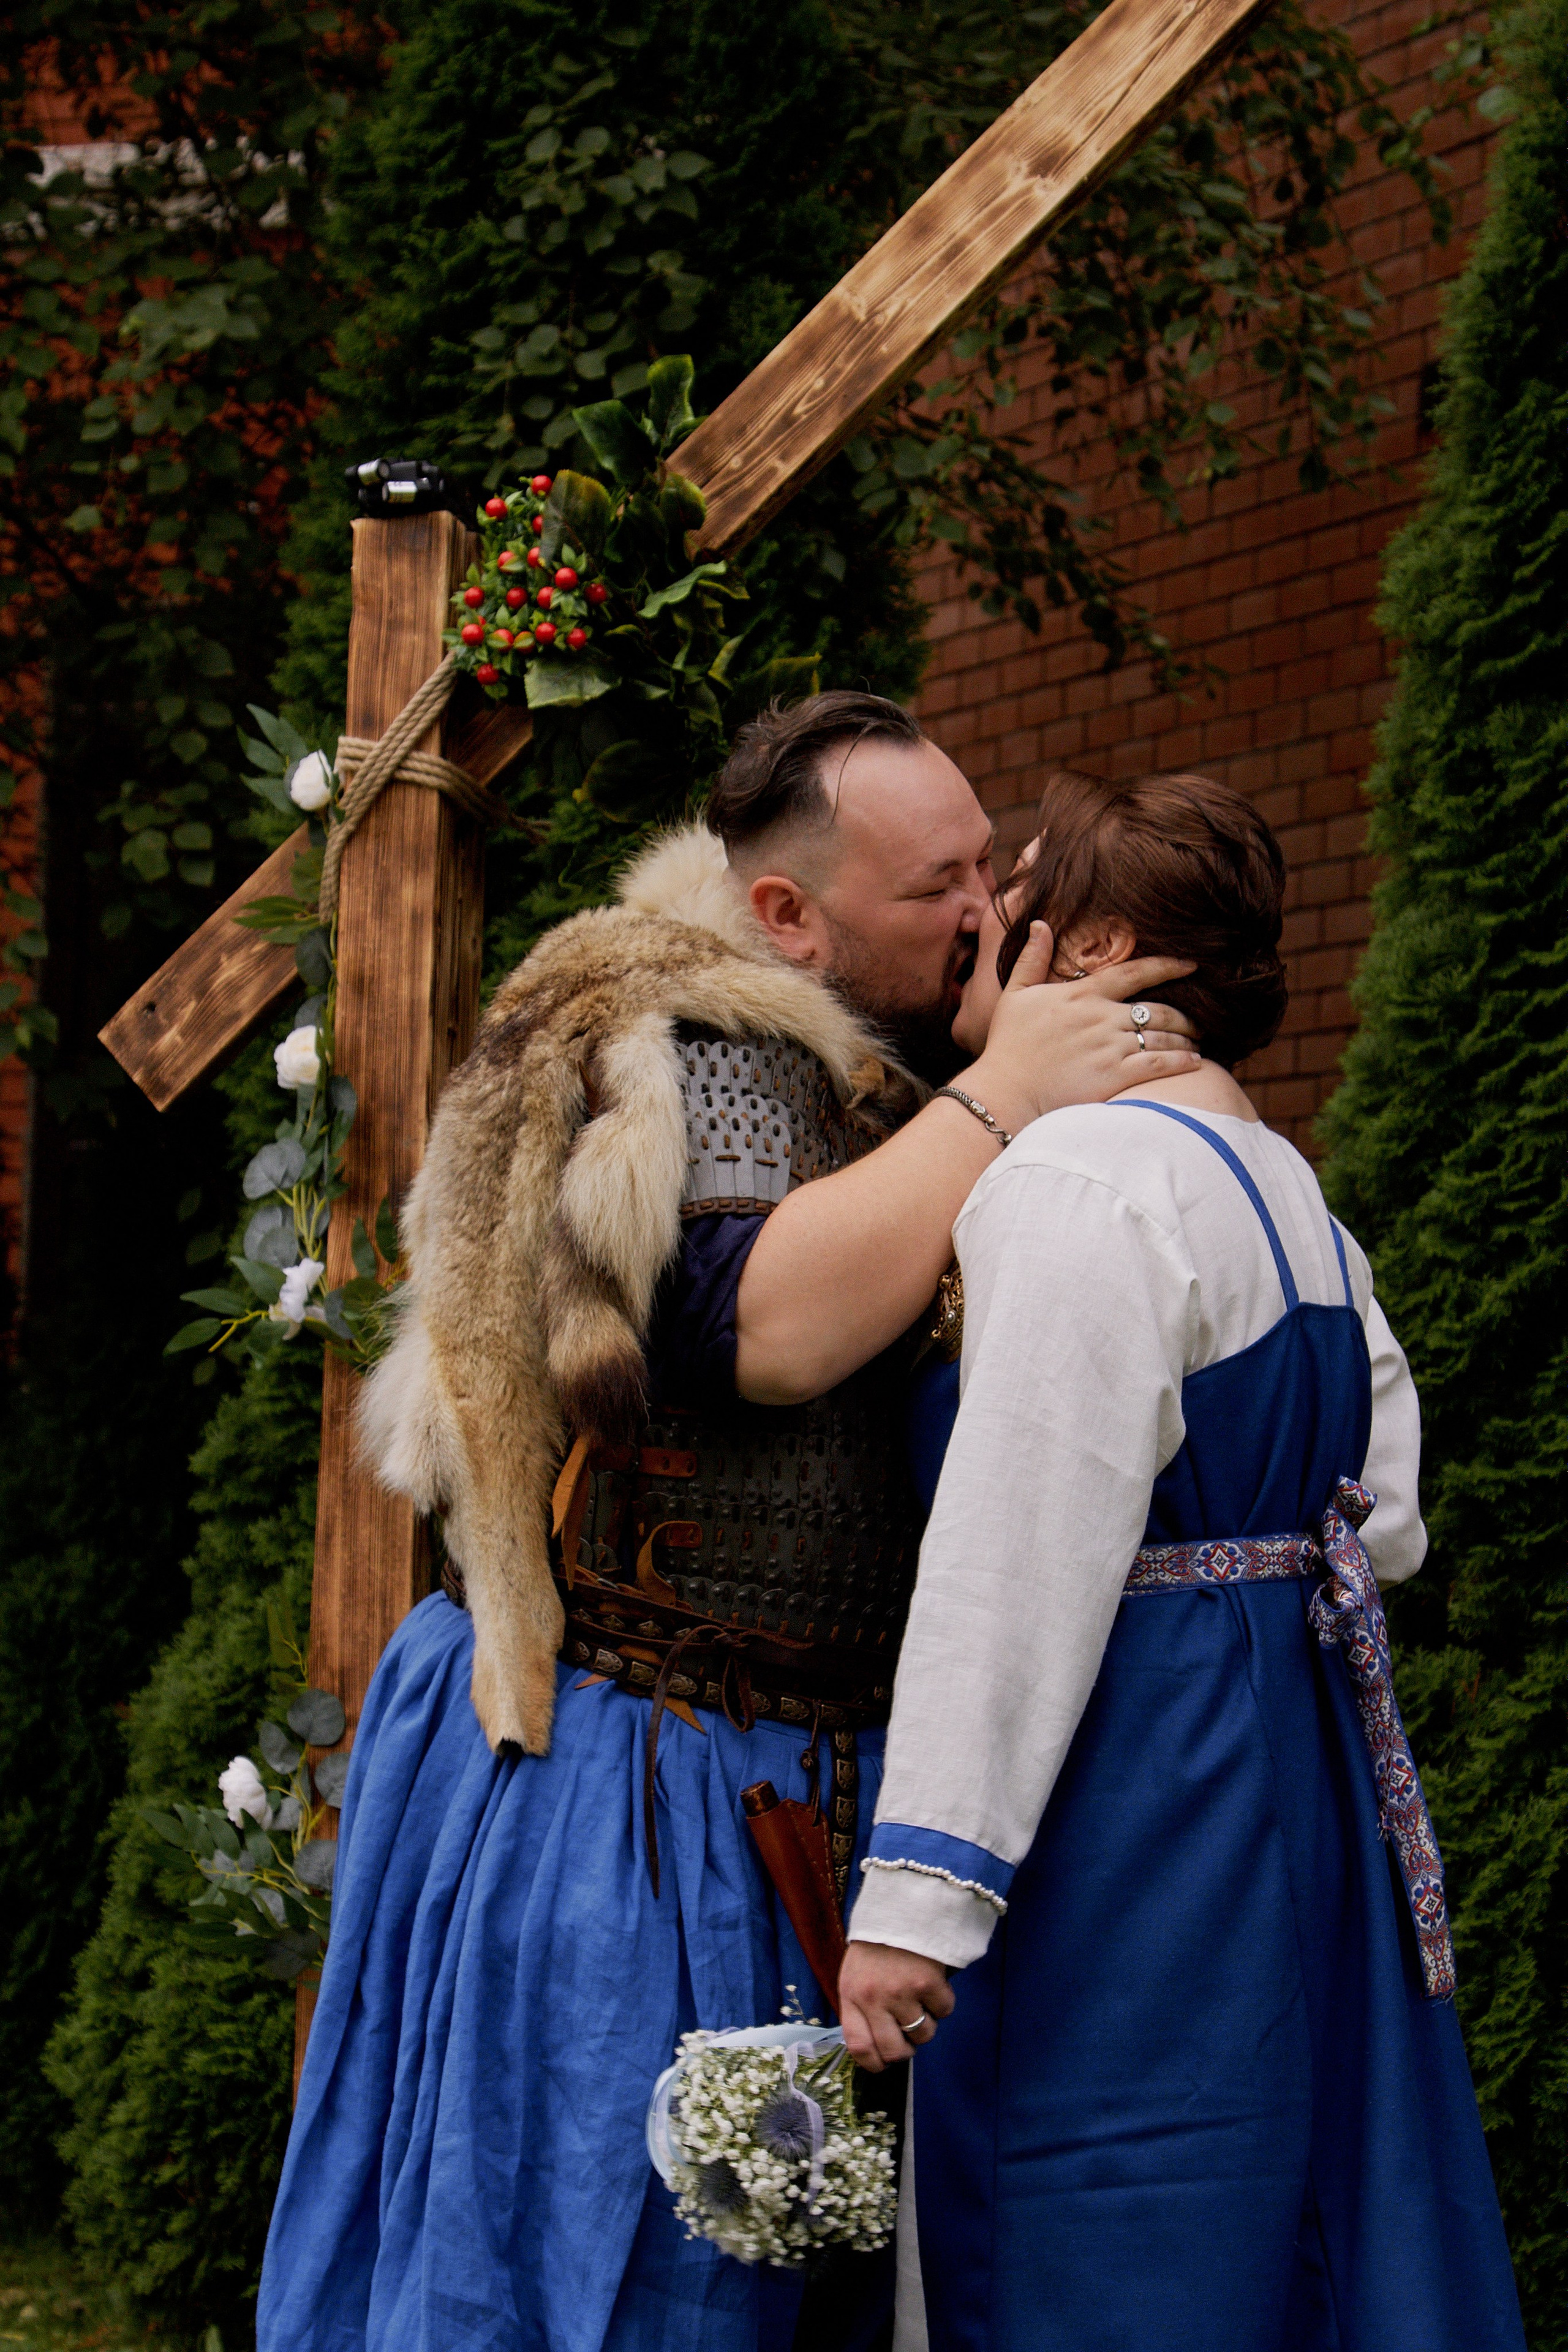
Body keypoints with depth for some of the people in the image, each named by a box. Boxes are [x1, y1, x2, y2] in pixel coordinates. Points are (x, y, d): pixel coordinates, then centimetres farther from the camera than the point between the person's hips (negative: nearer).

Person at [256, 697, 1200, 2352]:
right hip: (629, 1775, -9)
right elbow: (760, 1326, -29)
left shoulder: (869, 1068, 17)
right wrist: (998, 1097, -22)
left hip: (799, 1774, 9)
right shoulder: (694, 1043, -12)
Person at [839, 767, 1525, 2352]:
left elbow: (1017, 1561, -21)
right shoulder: (1290, 1191, 13)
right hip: (1295, 1764, 9)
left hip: (1129, 1793, -9)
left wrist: (919, 1892, -22)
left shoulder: (1077, 1180, -15)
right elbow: (1378, 1522, 15)